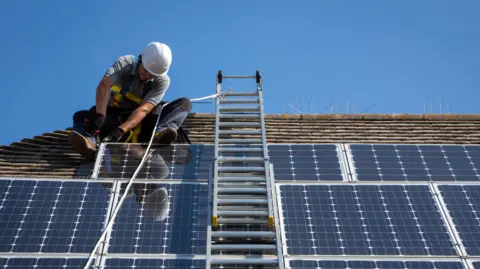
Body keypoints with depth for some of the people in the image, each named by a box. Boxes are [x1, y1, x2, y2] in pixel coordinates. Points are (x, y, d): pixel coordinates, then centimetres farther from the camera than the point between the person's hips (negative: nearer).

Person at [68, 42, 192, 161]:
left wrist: (120, 130, -42)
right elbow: (104, 85, -33)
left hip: (143, 122, 0)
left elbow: (144, 109, -28)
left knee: (185, 103, -20)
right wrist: (100, 116, -49)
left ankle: (160, 132, -49)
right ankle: (90, 143, -61)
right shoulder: (124, 63, -16)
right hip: (115, 114, 0)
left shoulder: (162, 81, -16)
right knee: (80, 116, -26)